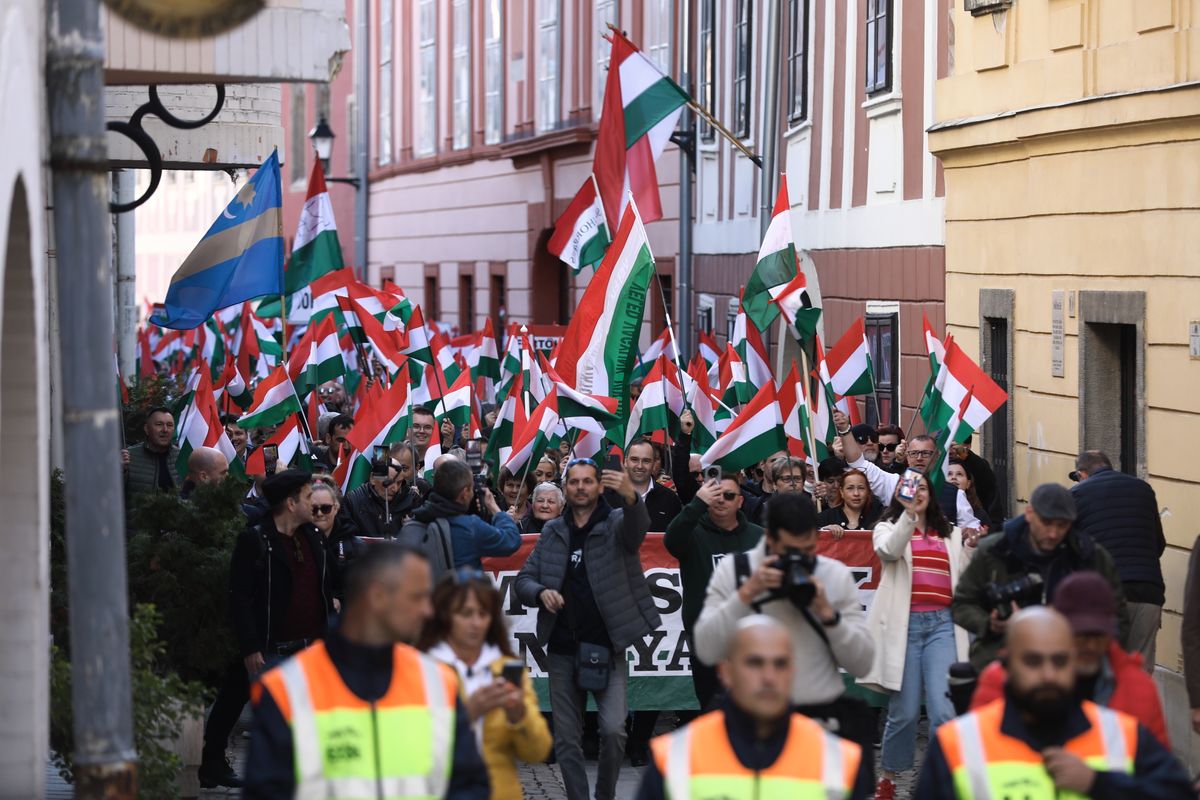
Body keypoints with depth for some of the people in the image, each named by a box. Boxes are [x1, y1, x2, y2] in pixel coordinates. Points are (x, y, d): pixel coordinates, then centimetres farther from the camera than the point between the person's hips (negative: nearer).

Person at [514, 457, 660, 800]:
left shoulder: (616, 523, -1)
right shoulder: (552, 532, 10)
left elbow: (638, 528, -25)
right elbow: (523, 580, 10)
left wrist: (631, 498, -47)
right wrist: (541, 592, -13)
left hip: (606, 647, -3)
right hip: (562, 650, 3)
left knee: (613, 730, -15)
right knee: (566, 739, 4)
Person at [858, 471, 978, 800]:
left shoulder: (951, 534, 19)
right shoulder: (888, 528, 10)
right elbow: (889, 551, -13)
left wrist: (970, 549, 0)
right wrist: (908, 513, -25)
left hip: (942, 624, 2)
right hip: (904, 624, -2)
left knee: (944, 710, -11)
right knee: (904, 712, 1)